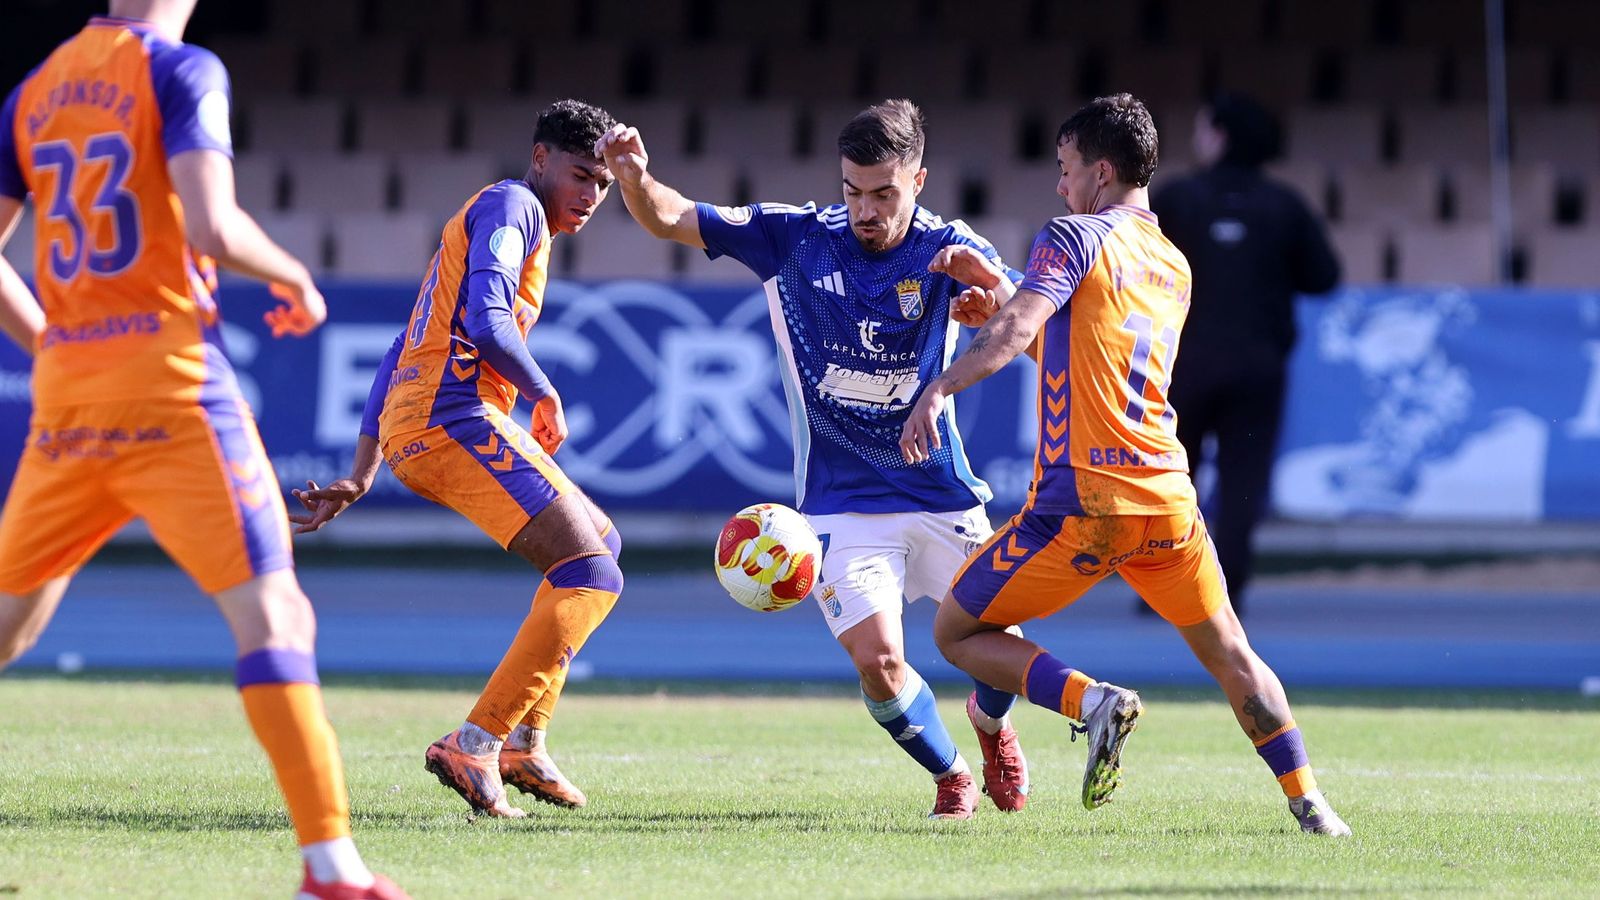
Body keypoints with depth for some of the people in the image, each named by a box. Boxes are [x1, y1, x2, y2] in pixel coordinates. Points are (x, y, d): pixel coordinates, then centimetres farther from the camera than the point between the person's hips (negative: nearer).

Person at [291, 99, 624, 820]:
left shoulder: (504, 218, 29)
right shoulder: (511, 206, -1)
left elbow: (396, 360, 28)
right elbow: (488, 324, -19)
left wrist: (360, 477, 24)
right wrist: (546, 398, -4)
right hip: (455, 415, -10)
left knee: (599, 539, 23)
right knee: (592, 572, -15)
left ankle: (522, 743, 15)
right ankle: (475, 745, -23)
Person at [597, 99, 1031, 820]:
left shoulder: (948, 251, -9)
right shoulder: (795, 237, -7)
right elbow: (669, 219, -2)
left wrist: (989, 281, -44)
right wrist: (636, 178, -25)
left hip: (941, 492, 1)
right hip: (841, 503, -1)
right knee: (878, 662, -15)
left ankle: (989, 720, 41)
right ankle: (949, 774, 15)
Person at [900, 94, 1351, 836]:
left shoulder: (1074, 238, -3)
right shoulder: (1175, 267, 19)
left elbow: (1016, 333, -19)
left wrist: (940, 389, -24)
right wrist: (998, 288, 26)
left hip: (1081, 503, -6)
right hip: (1168, 498, 6)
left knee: (957, 633, 6)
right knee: (1229, 655, 19)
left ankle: (1092, 701, -15)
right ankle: (1308, 803, 10)